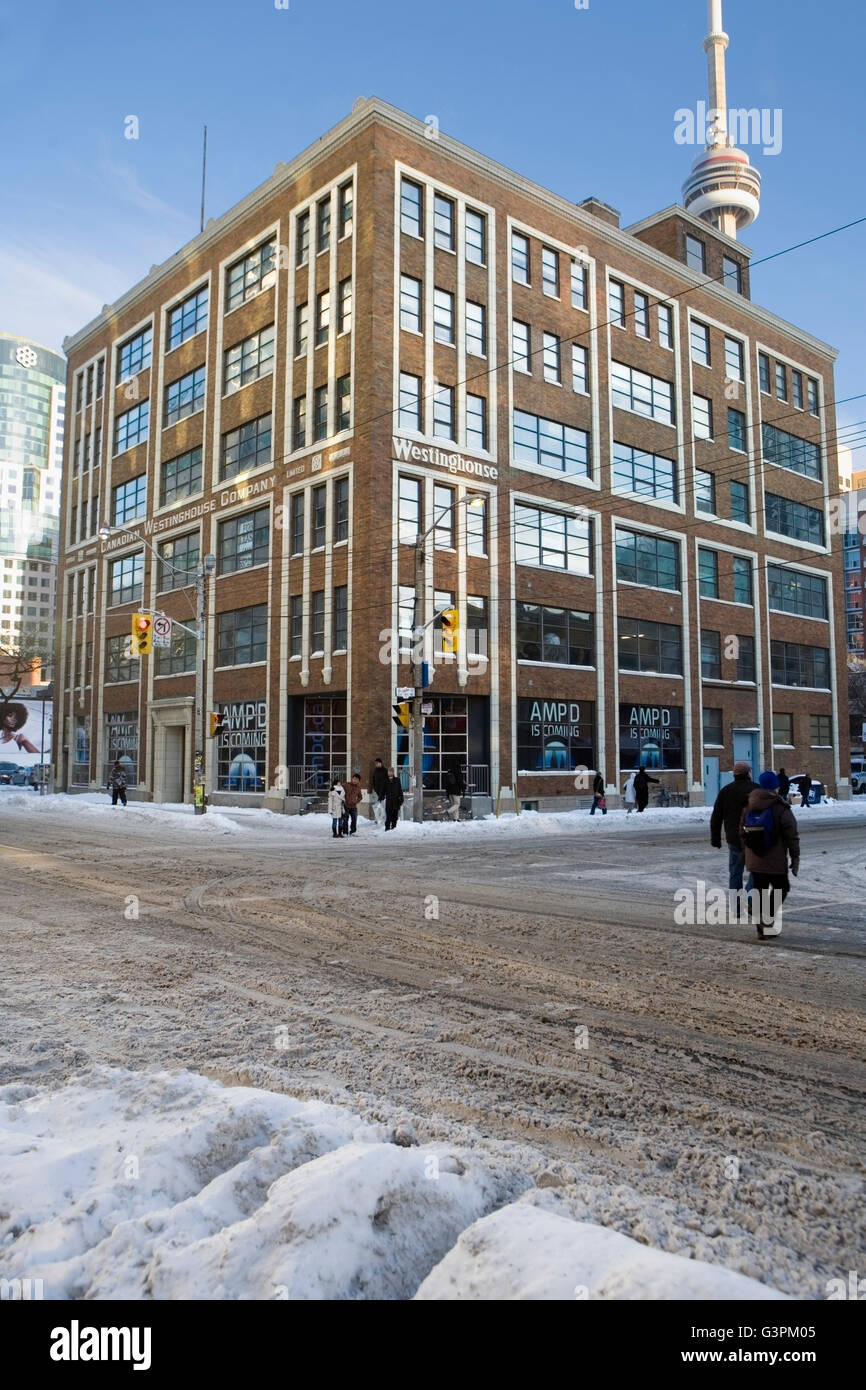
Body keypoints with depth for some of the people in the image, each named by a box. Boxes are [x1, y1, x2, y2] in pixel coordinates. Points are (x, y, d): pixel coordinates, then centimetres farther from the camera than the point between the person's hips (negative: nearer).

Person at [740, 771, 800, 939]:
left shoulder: (747, 807, 5)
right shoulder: (781, 809, -11)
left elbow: (742, 833, 11)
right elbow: (792, 836, -11)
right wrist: (795, 859, -3)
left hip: (754, 861, 5)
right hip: (776, 862, -5)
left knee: (760, 891, 13)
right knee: (780, 888, 12)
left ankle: (762, 928, 16)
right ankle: (768, 919, -5)